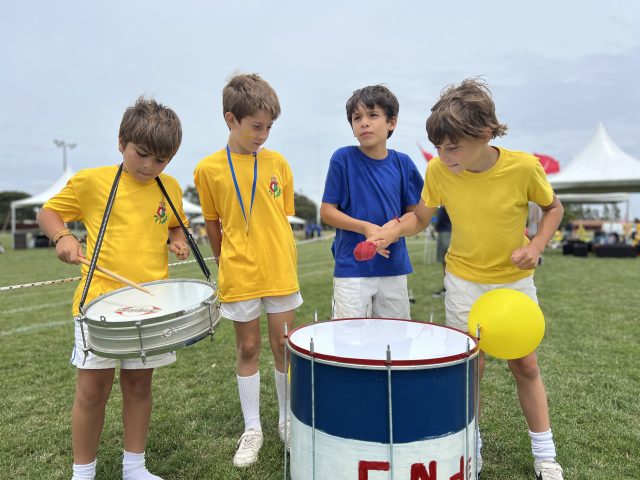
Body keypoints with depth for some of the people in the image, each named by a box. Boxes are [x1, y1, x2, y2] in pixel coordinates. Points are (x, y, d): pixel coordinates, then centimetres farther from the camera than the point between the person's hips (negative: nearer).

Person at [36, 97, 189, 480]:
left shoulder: (170, 188, 5)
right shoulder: (90, 180, -3)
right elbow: (48, 212, 6)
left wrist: (178, 241, -1)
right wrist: (62, 237, -13)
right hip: (100, 300, -2)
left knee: (139, 385, 13)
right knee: (93, 388, 3)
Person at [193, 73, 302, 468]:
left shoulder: (278, 163, 0)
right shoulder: (208, 169, -4)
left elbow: (284, 217, 7)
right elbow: (213, 224, 7)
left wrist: (291, 266, 5)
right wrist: (226, 266, 11)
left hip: (280, 272, 1)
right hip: (239, 276, -1)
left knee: (284, 346, 11)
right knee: (247, 349, 11)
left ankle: (287, 421, 31)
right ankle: (252, 428, 28)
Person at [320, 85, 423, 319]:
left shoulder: (403, 163, 1)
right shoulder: (343, 158, -7)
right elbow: (326, 211, -5)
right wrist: (365, 227, -17)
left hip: (394, 267, 4)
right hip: (352, 268, -3)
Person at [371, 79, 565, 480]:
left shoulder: (523, 167, -20)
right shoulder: (438, 170, -16)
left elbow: (553, 208, -2)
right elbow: (421, 216, -3)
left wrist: (537, 245, -18)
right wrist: (393, 230, -23)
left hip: (515, 279, 0)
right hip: (464, 281, 1)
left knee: (525, 365, 10)